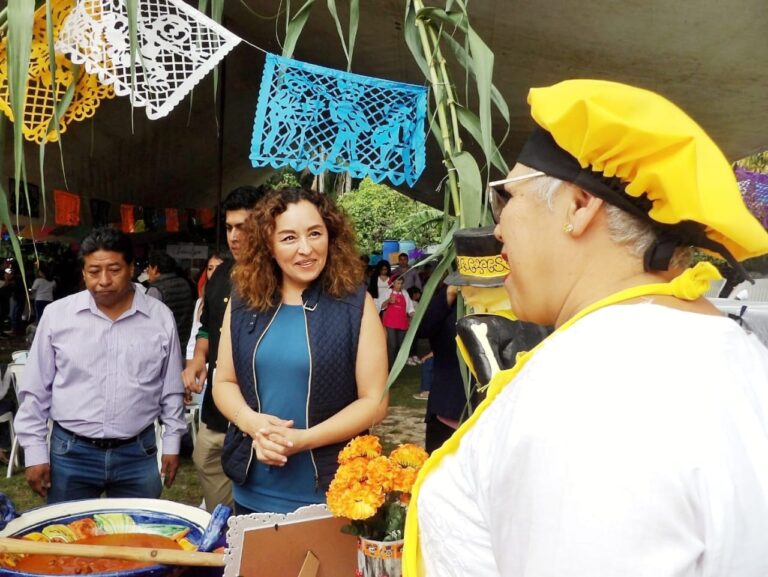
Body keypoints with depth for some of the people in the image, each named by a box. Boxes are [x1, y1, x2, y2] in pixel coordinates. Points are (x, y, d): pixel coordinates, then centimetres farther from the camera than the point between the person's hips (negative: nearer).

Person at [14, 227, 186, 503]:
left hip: (139, 453, 1)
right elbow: (35, 391, 3)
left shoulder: (160, 316, -2)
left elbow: (172, 389, 6)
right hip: (70, 453, 0)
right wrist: (35, 451, 1)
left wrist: (172, 443, 6)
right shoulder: (57, 314, -4)